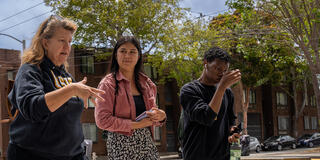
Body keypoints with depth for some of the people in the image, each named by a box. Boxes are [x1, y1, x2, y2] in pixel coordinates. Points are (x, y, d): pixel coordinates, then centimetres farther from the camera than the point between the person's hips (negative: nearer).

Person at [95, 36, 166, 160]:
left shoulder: (147, 83, 12)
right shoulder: (107, 84, -6)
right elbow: (102, 121, -14)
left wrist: (160, 116, -3)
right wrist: (136, 124, -15)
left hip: (147, 144, 5)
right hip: (121, 147, -5)